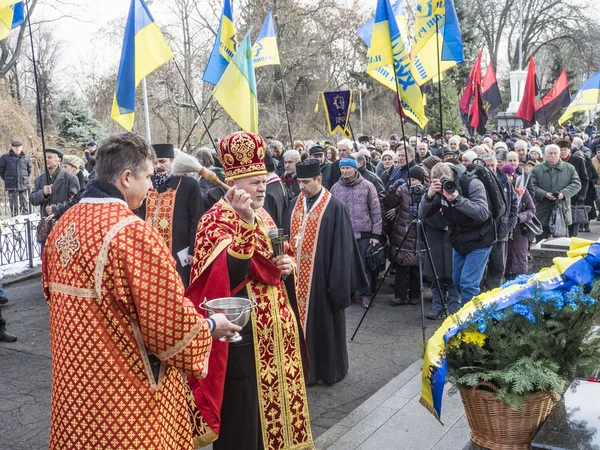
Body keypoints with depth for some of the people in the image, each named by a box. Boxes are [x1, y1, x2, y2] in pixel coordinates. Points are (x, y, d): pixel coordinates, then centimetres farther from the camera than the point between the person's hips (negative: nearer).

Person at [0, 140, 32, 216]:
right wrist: (7, 180, 8)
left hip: (24, 186, 2)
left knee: (25, 206, 3)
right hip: (12, 187, -2)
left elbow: (29, 170, 20)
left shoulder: (26, 158, 8)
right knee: (14, 207, -2)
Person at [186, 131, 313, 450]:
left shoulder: (262, 216, 11)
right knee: (246, 408, 1)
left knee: (277, 394, 18)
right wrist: (245, 223, -38)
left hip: (275, 327, 8)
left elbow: (282, 259, 21)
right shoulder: (216, 221, -14)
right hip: (244, 332, -8)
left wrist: (287, 264, -2)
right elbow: (232, 273, -29)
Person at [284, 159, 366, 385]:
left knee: (324, 322, 7)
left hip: (321, 276, -5)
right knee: (302, 320, 12)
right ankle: (305, 366, 26)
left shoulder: (334, 207, -10)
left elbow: (341, 246, -10)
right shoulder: (295, 204, 7)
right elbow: (287, 237, 12)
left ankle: (329, 368, 24)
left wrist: (337, 280, -12)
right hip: (297, 275, 5)